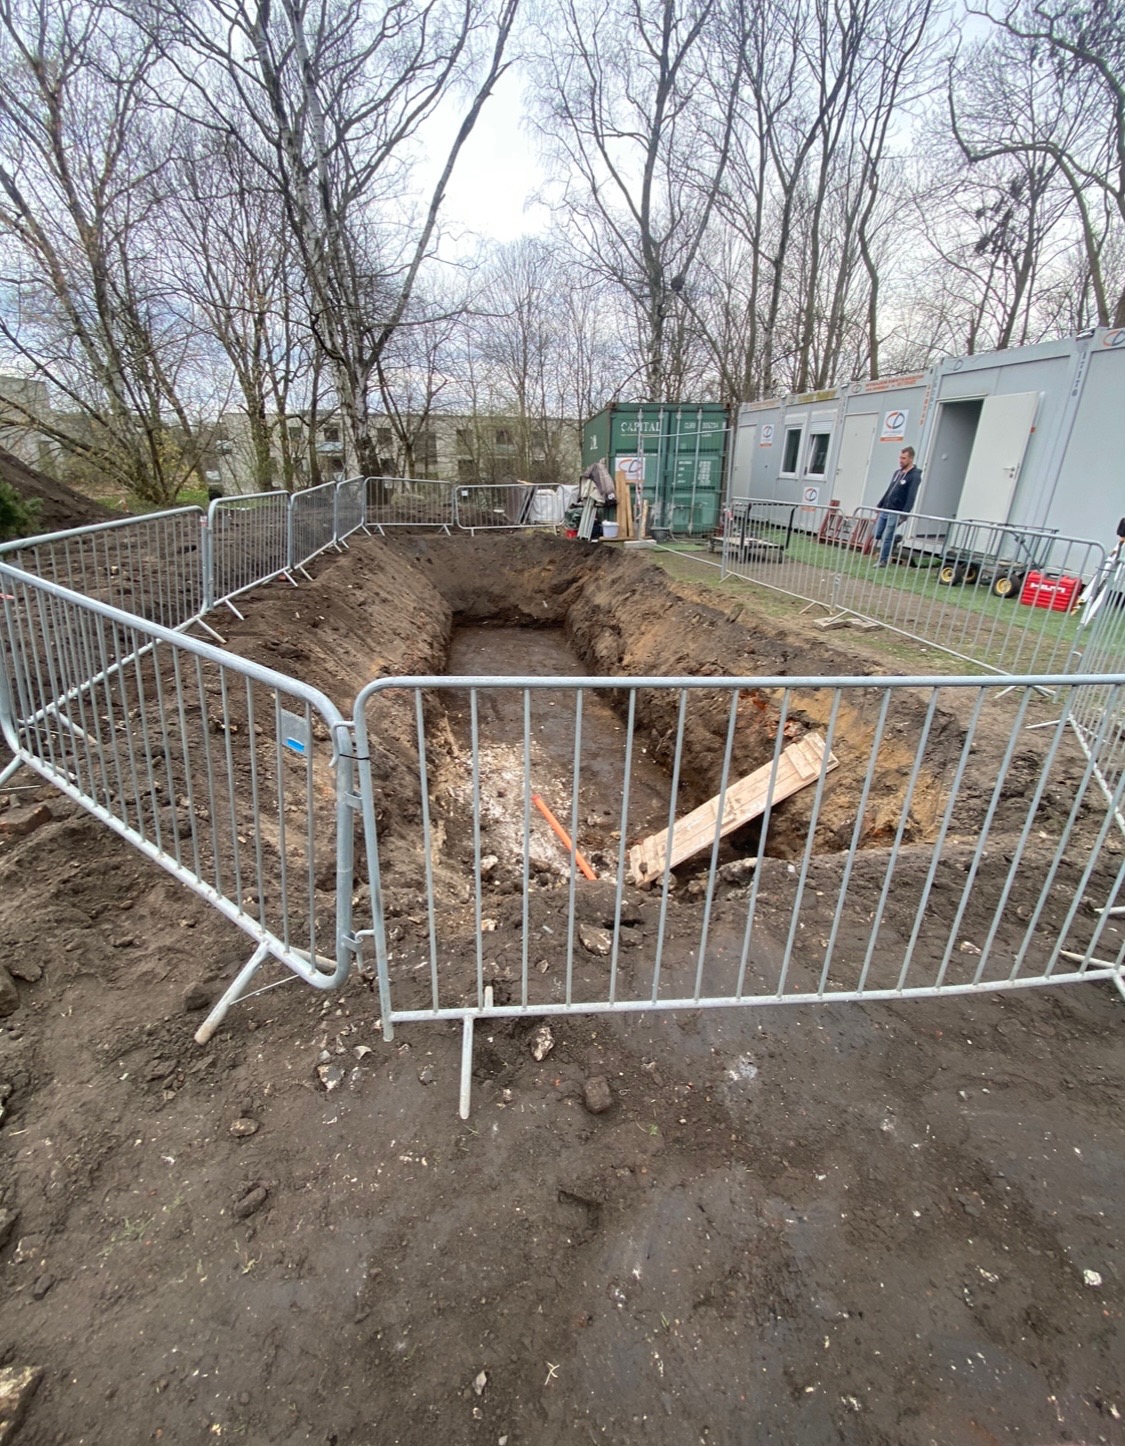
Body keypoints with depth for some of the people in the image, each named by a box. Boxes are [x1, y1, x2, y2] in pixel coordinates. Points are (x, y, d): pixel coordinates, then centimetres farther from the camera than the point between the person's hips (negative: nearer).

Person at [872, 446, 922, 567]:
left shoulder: (915, 476, -8)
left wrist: (903, 515, -21)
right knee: (876, 535, 5)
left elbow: (911, 498, -14)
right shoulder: (898, 472, 15)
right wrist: (878, 506, 17)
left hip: (896, 513, -8)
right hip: (884, 510, 8)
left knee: (887, 538, -7)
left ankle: (883, 561, 2)